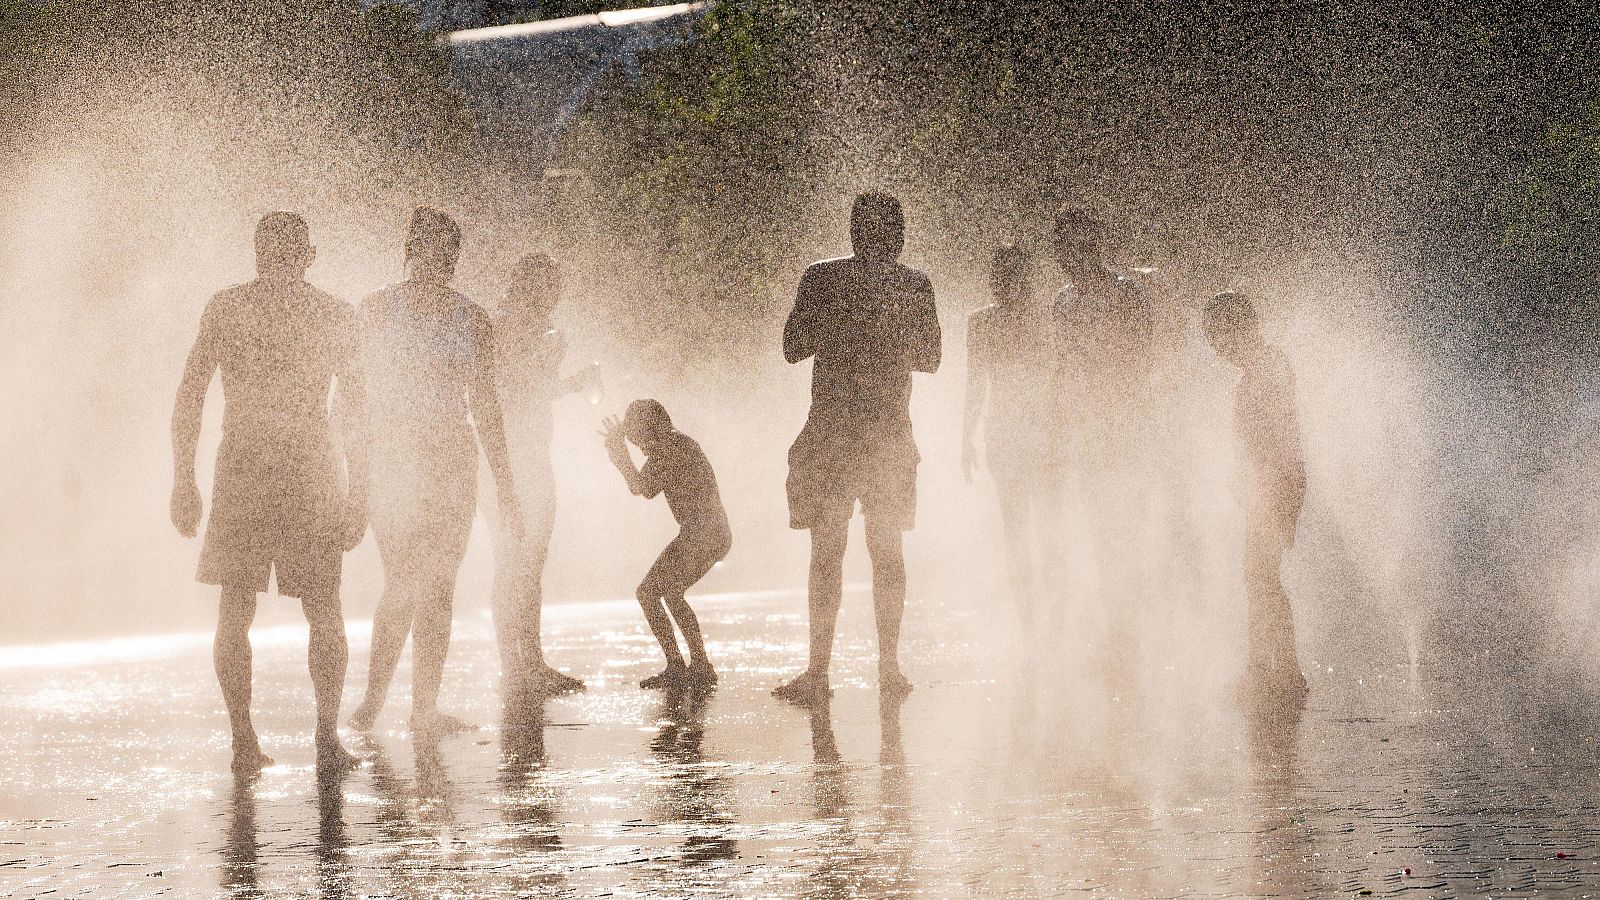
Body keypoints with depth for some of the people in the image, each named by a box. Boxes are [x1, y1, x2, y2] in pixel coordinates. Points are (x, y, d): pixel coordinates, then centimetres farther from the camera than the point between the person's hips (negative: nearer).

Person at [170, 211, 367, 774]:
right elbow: (357, 415, 4)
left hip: (240, 470, 0)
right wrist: (358, 495, 9)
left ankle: (244, 742, 2)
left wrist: (184, 484, 6)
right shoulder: (335, 316, 4)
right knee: (324, 616, 9)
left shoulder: (225, 309, 5)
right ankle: (327, 738, -1)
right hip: (312, 471, 0)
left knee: (235, 613, 8)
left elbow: (188, 399, 2)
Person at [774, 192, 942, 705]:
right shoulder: (916, 287, 1)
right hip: (891, 435, 2)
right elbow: (929, 359, 10)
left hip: (831, 432, -2)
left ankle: (818, 670, -3)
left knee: (827, 551, 1)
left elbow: (793, 349, 1)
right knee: (887, 551, 11)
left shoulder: (821, 279, -6)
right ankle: (889, 667, 12)